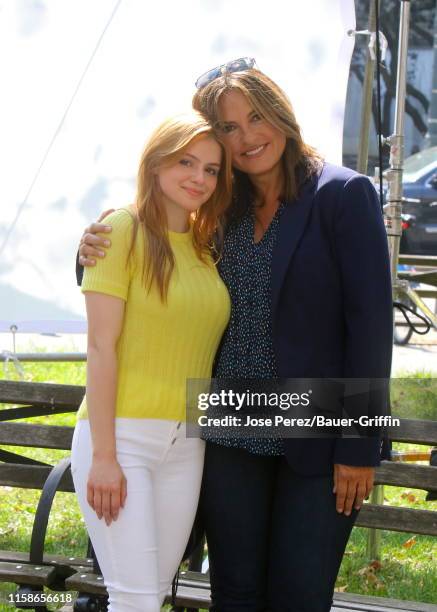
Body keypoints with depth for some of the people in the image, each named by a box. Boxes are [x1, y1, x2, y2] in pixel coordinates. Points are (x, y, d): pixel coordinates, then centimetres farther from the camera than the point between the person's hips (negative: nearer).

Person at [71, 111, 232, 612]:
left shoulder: (207, 247, 12)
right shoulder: (123, 230, -7)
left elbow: (203, 346, 14)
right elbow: (101, 346, -11)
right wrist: (103, 455, -15)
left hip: (185, 443, 6)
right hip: (121, 434, -6)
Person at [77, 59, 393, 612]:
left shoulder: (343, 194, -7)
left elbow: (370, 321, -10)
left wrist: (360, 445, -13)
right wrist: (96, 252, -8)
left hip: (315, 441, -4)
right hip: (230, 436, 5)